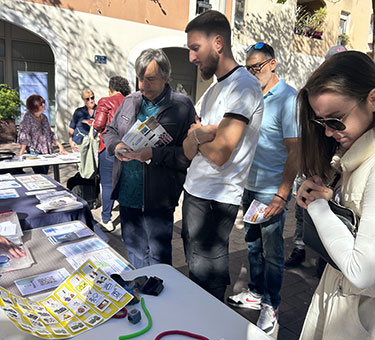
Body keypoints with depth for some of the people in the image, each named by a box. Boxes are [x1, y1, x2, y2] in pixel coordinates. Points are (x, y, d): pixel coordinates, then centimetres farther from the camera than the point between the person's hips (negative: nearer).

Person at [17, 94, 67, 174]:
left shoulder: (44, 117, 12)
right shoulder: (27, 117, -7)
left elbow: (50, 134, 19)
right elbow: (23, 136, -12)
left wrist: (60, 145, 9)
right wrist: (21, 154, -19)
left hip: (47, 151, 6)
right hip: (35, 152, -6)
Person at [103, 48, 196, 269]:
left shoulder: (182, 106, -10)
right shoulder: (130, 101, 8)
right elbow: (110, 131, 18)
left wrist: (154, 154, -25)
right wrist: (116, 146, -4)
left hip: (157, 199, -6)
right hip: (126, 192, 6)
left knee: (158, 257, 11)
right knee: (134, 249, 24)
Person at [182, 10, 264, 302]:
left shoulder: (243, 85, -14)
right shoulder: (215, 89, 16)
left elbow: (219, 154, -22)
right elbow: (189, 151, 9)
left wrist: (195, 134, -2)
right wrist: (199, 134, -14)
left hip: (215, 201, -9)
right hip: (195, 192, 9)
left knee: (206, 281, 3)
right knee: (195, 269, 20)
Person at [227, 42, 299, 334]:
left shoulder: (289, 99, -13)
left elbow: (295, 151, -17)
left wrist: (282, 195, -20)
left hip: (272, 192, -7)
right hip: (250, 187, 7)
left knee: (272, 251, 8)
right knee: (253, 244, 19)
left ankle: (271, 305, 26)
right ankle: (257, 292, 37)